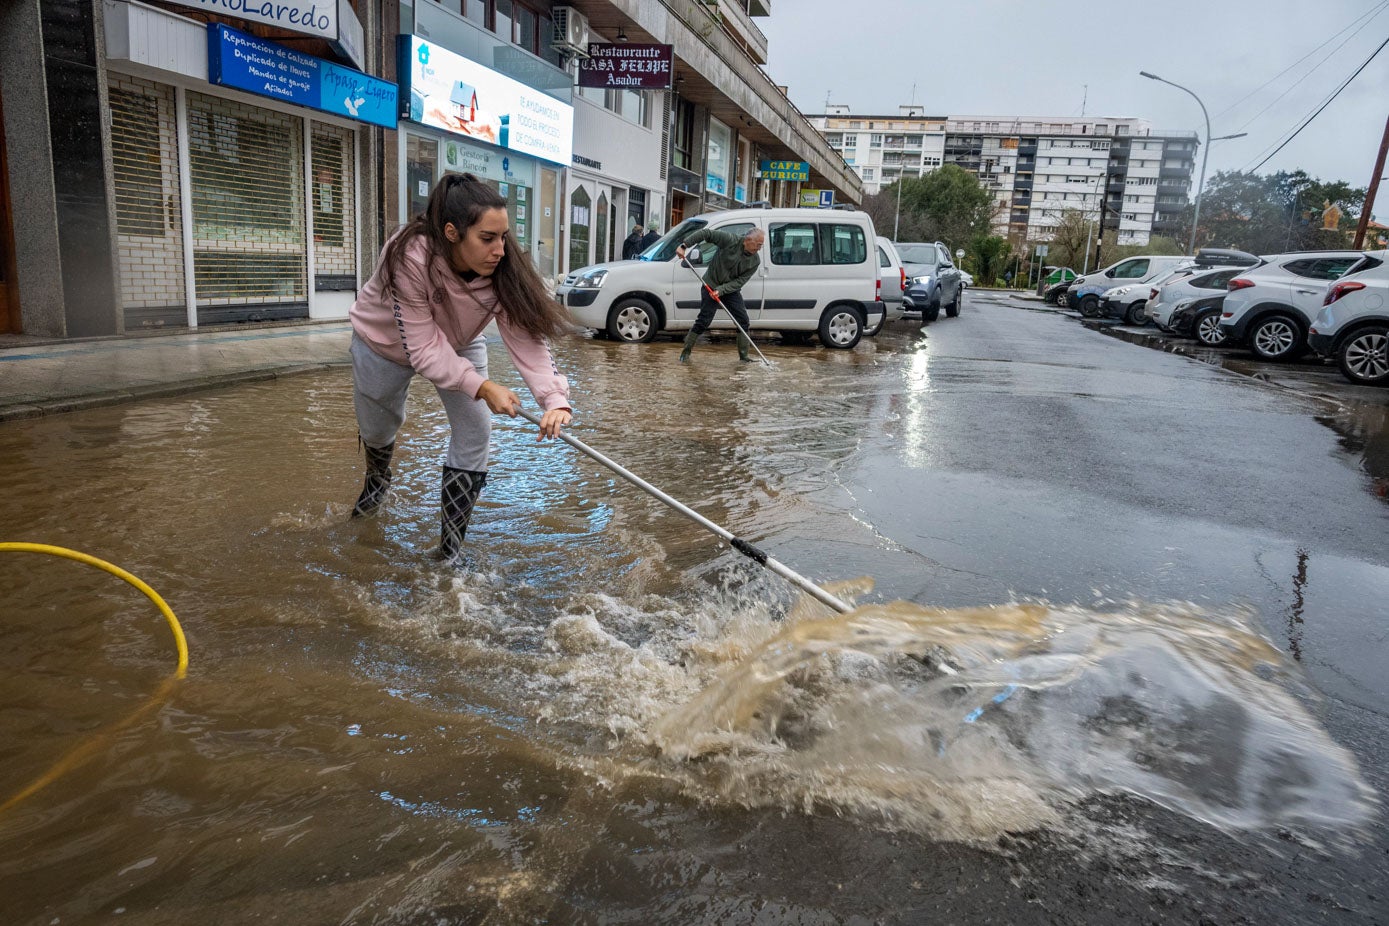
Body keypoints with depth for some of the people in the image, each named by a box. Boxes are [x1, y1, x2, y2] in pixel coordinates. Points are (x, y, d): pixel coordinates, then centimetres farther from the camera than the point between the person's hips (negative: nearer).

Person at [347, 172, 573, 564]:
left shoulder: (502, 268, -32)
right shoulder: (410, 258, -41)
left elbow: (526, 337, -36)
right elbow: (423, 347, -39)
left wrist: (555, 398, -51)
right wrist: (481, 387, -47)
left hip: (459, 344, 2)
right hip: (386, 341, -2)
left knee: (475, 433, -13)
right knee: (377, 428, 20)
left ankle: (451, 551, 2)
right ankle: (377, 480, 59)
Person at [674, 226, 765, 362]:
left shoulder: (755, 261, -8)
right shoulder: (730, 240, -21)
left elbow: (740, 281, -12)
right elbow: (706, 233, -19)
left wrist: (721, 290, -25)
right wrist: (684, 246, -25)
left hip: (731, 290, 4)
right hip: (711, 286, -4)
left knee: (743, 321, -2)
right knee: (703, 321, -6)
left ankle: (744, 356, 8)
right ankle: (686, 351, 7)